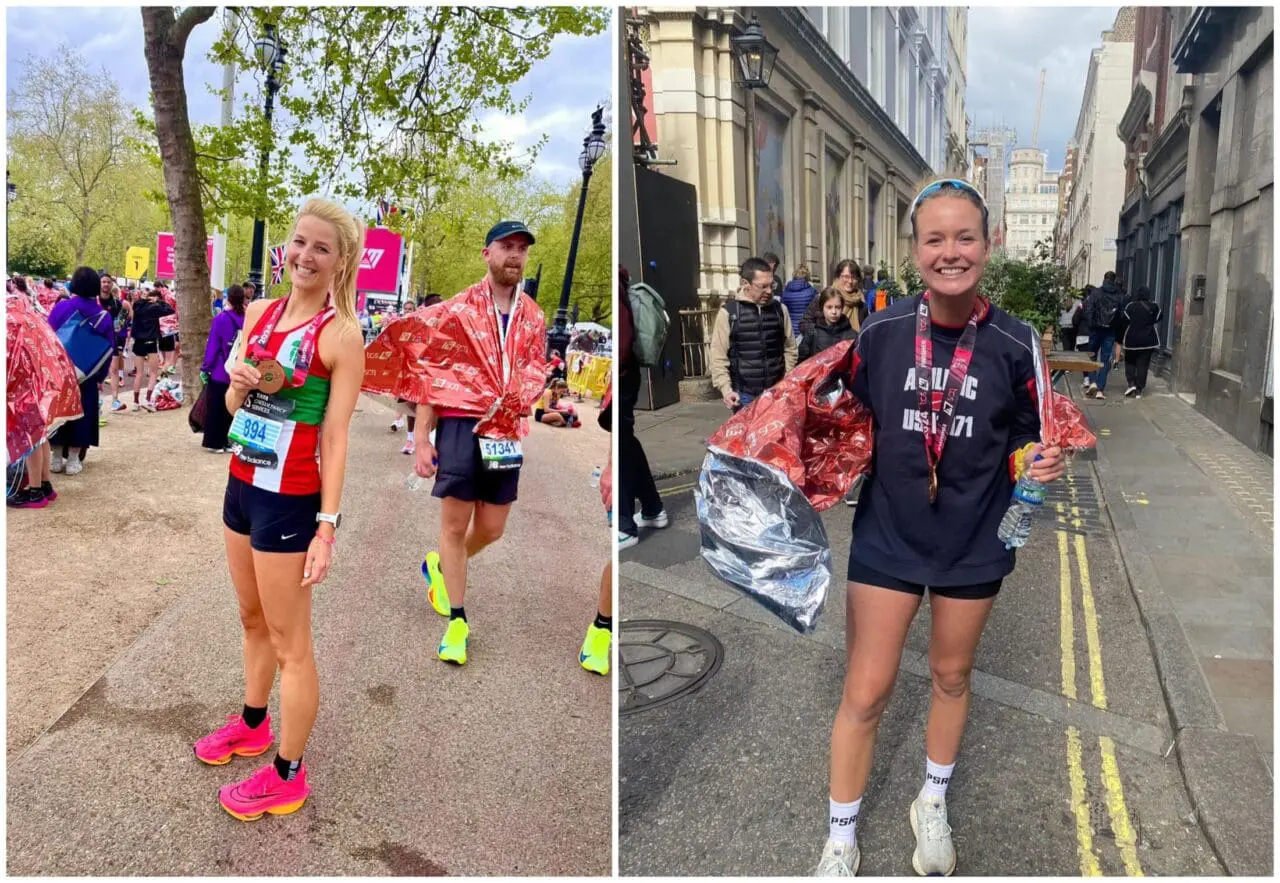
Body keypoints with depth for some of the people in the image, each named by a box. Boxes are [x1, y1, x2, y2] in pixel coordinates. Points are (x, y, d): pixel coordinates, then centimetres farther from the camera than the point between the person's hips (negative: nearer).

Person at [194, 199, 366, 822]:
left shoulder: (341, 335, -14)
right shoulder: (259, 313, 5)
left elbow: (336, 436, -17)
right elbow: (233, 407, 13)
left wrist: (328, 525, -20)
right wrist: (240, 385, -11)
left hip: (290, 499, -7)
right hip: (241, 484, 7)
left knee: (289, 641, 5)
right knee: (253, 618, 24)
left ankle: (288, 776, 21)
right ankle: (253, 725, 45)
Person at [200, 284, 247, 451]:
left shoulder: (221, 318, -12)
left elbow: (212, 346, -10)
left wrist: (205, 368, -2)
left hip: (220, 372, -3)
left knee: (215, 408, 8)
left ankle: (214, 442, 12)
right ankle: (229, 441, 17)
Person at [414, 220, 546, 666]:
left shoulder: (534, 316, 9)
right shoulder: (459, 307, -2)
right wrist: (423, 439, -8)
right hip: (459, 424, -4)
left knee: (491, 529, 9)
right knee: (455, 524, 2)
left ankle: (441, 567, 40)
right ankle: (457, 620, 14)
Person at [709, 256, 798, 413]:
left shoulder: (780, 309, 7)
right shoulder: (728, 312, -3)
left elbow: (789, 349, 12)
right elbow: (719, 357, -3)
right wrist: (726, 389, -13)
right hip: (745, 396, -3)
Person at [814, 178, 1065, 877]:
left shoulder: (1014, 343, -9)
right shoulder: (879, 331, -10)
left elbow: (1023, 442, 2)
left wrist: (1040, 463, -18)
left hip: (973, 543, 1)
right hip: (887, 535, -1)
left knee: (951, 676, 20)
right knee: (865, 692, 3)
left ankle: (933, 805, 47)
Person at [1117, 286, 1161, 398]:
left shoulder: (1130, 307, -6)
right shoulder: (1154, 308, -1)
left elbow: (1123, 324, -3)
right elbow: (1157, 324, 6)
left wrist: (1121, 339, 7)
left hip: (1132, 340, -1)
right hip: (1148, 341, 1)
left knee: (1130, 362, 13)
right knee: (1143, 365, 4)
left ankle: (1131, 384, -6)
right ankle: (1139, 390, 3)